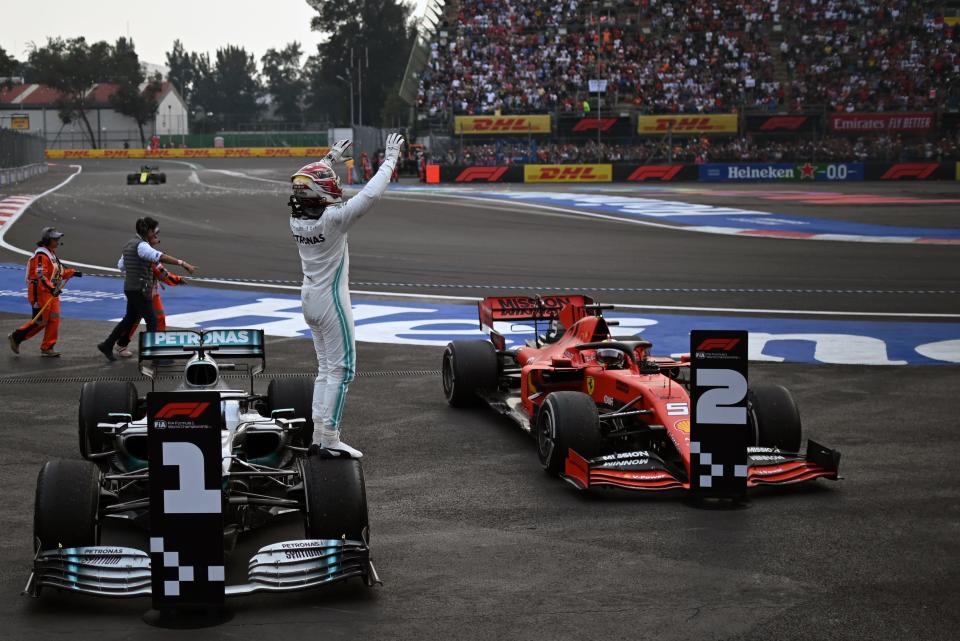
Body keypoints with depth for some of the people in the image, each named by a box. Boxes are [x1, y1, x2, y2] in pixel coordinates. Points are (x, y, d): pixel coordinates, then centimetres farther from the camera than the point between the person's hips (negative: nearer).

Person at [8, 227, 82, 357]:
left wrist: (73, 273, 24)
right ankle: (16, 338, 12)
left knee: (54, 319, 5)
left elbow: (59, 272, 29)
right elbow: (40, 275, -28)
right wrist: (51, 288, -38)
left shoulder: (52, 254, 15)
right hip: (40, 292, -10)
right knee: (40, 321, -5)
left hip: (52, 292, 10)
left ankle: (47, 348, 12)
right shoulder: (41, 255, -17)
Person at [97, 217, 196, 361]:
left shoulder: (129, 244, 12)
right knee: (152, 321, -3)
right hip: (140, 290, -9)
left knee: (130, 319, 21)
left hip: (130, 288, 10)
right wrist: (182, 263, -41)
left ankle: (107, 345, 29)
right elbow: (160, 257, -34)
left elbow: (122, 265, 21)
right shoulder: (141, 246, -19)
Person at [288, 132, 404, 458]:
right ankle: (329, 440, -4)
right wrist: (390, 160, -11)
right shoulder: (333, 220, -22)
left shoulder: (296, 218, -1)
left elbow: (309, 187, 20)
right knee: (341, 369, -2)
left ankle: (318, 437, 16)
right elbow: (369, 195, -22)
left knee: (326, 368, 16)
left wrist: (330, 159, 29)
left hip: (309, 297, 8)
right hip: (331, 299, -8)